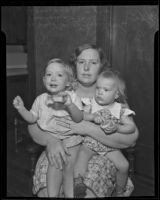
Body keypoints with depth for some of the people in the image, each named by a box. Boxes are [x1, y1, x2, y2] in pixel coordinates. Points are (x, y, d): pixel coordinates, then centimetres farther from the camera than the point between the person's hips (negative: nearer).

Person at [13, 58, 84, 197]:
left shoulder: (72, 97, -7)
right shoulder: (41, 99, 3)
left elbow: (79, 119, -16)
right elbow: (32, 118, 10)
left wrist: (70, 105, -33)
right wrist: (21, 109, -6)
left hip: (71, 140, -1)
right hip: (51, 141, 2)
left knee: (69, 168, -8)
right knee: (55, 165, -15)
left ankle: (70, 195, 11)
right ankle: (52, 195, 1)